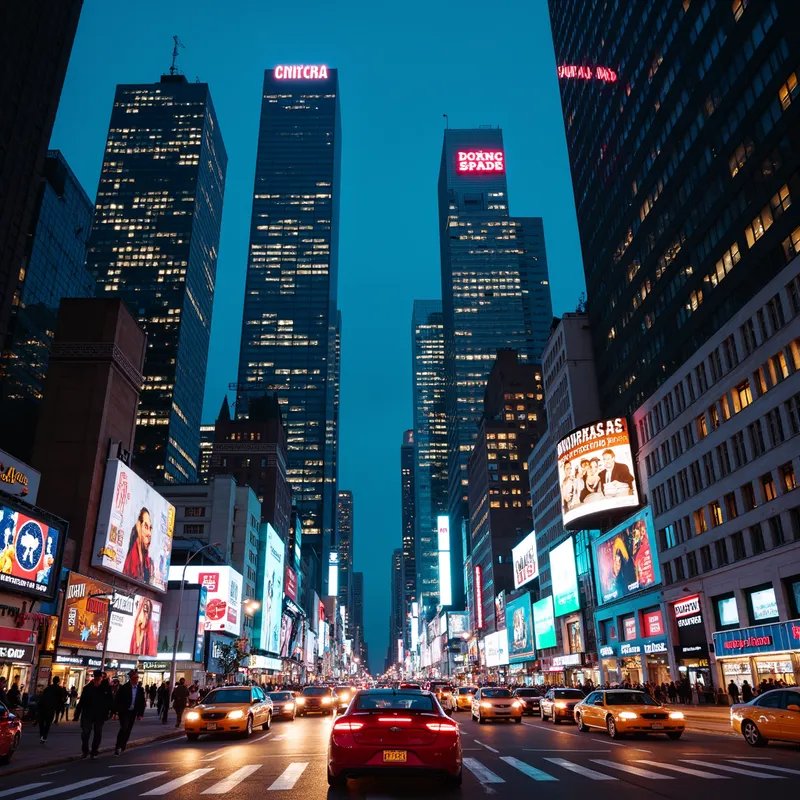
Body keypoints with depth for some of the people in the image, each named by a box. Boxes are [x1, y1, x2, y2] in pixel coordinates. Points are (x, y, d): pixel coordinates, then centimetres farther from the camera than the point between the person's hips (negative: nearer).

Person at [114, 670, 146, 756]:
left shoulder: (140, 689, -1)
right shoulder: (124, 688, -11)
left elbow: (142, 702, 3)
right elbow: (118, 700, -8)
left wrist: (140, 714, -1)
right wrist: (116, 711, -12)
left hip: (133, 712, 4)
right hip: (124, 711, -4)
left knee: (128, 730, 9)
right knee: (124, 728, -15)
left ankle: (122, 746, 24)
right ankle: (118, 747, -6)